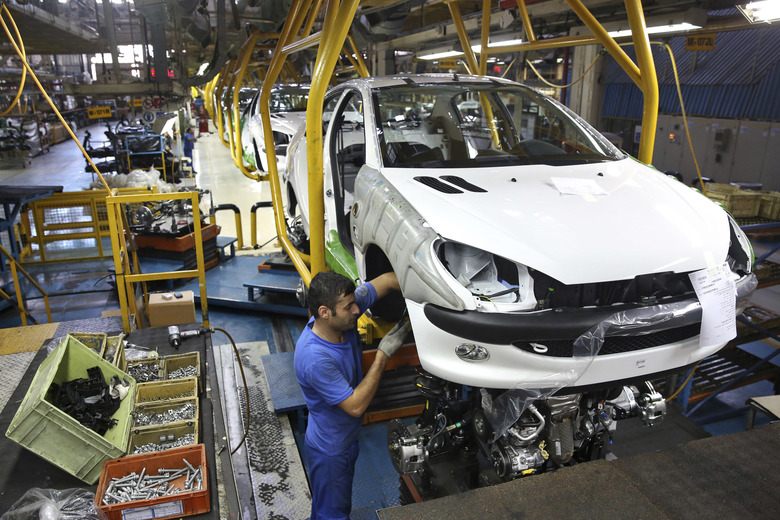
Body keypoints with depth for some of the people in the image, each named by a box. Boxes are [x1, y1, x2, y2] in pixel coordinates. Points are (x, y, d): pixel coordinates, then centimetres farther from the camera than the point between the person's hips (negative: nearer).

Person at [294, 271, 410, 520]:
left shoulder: (344, 314, -18)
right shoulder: (315, 358, -39)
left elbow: (386, 280, -10)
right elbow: (355, 406, -31)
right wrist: (383, 354, -31)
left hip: (347, 438, 7)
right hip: (330, 450, -7)